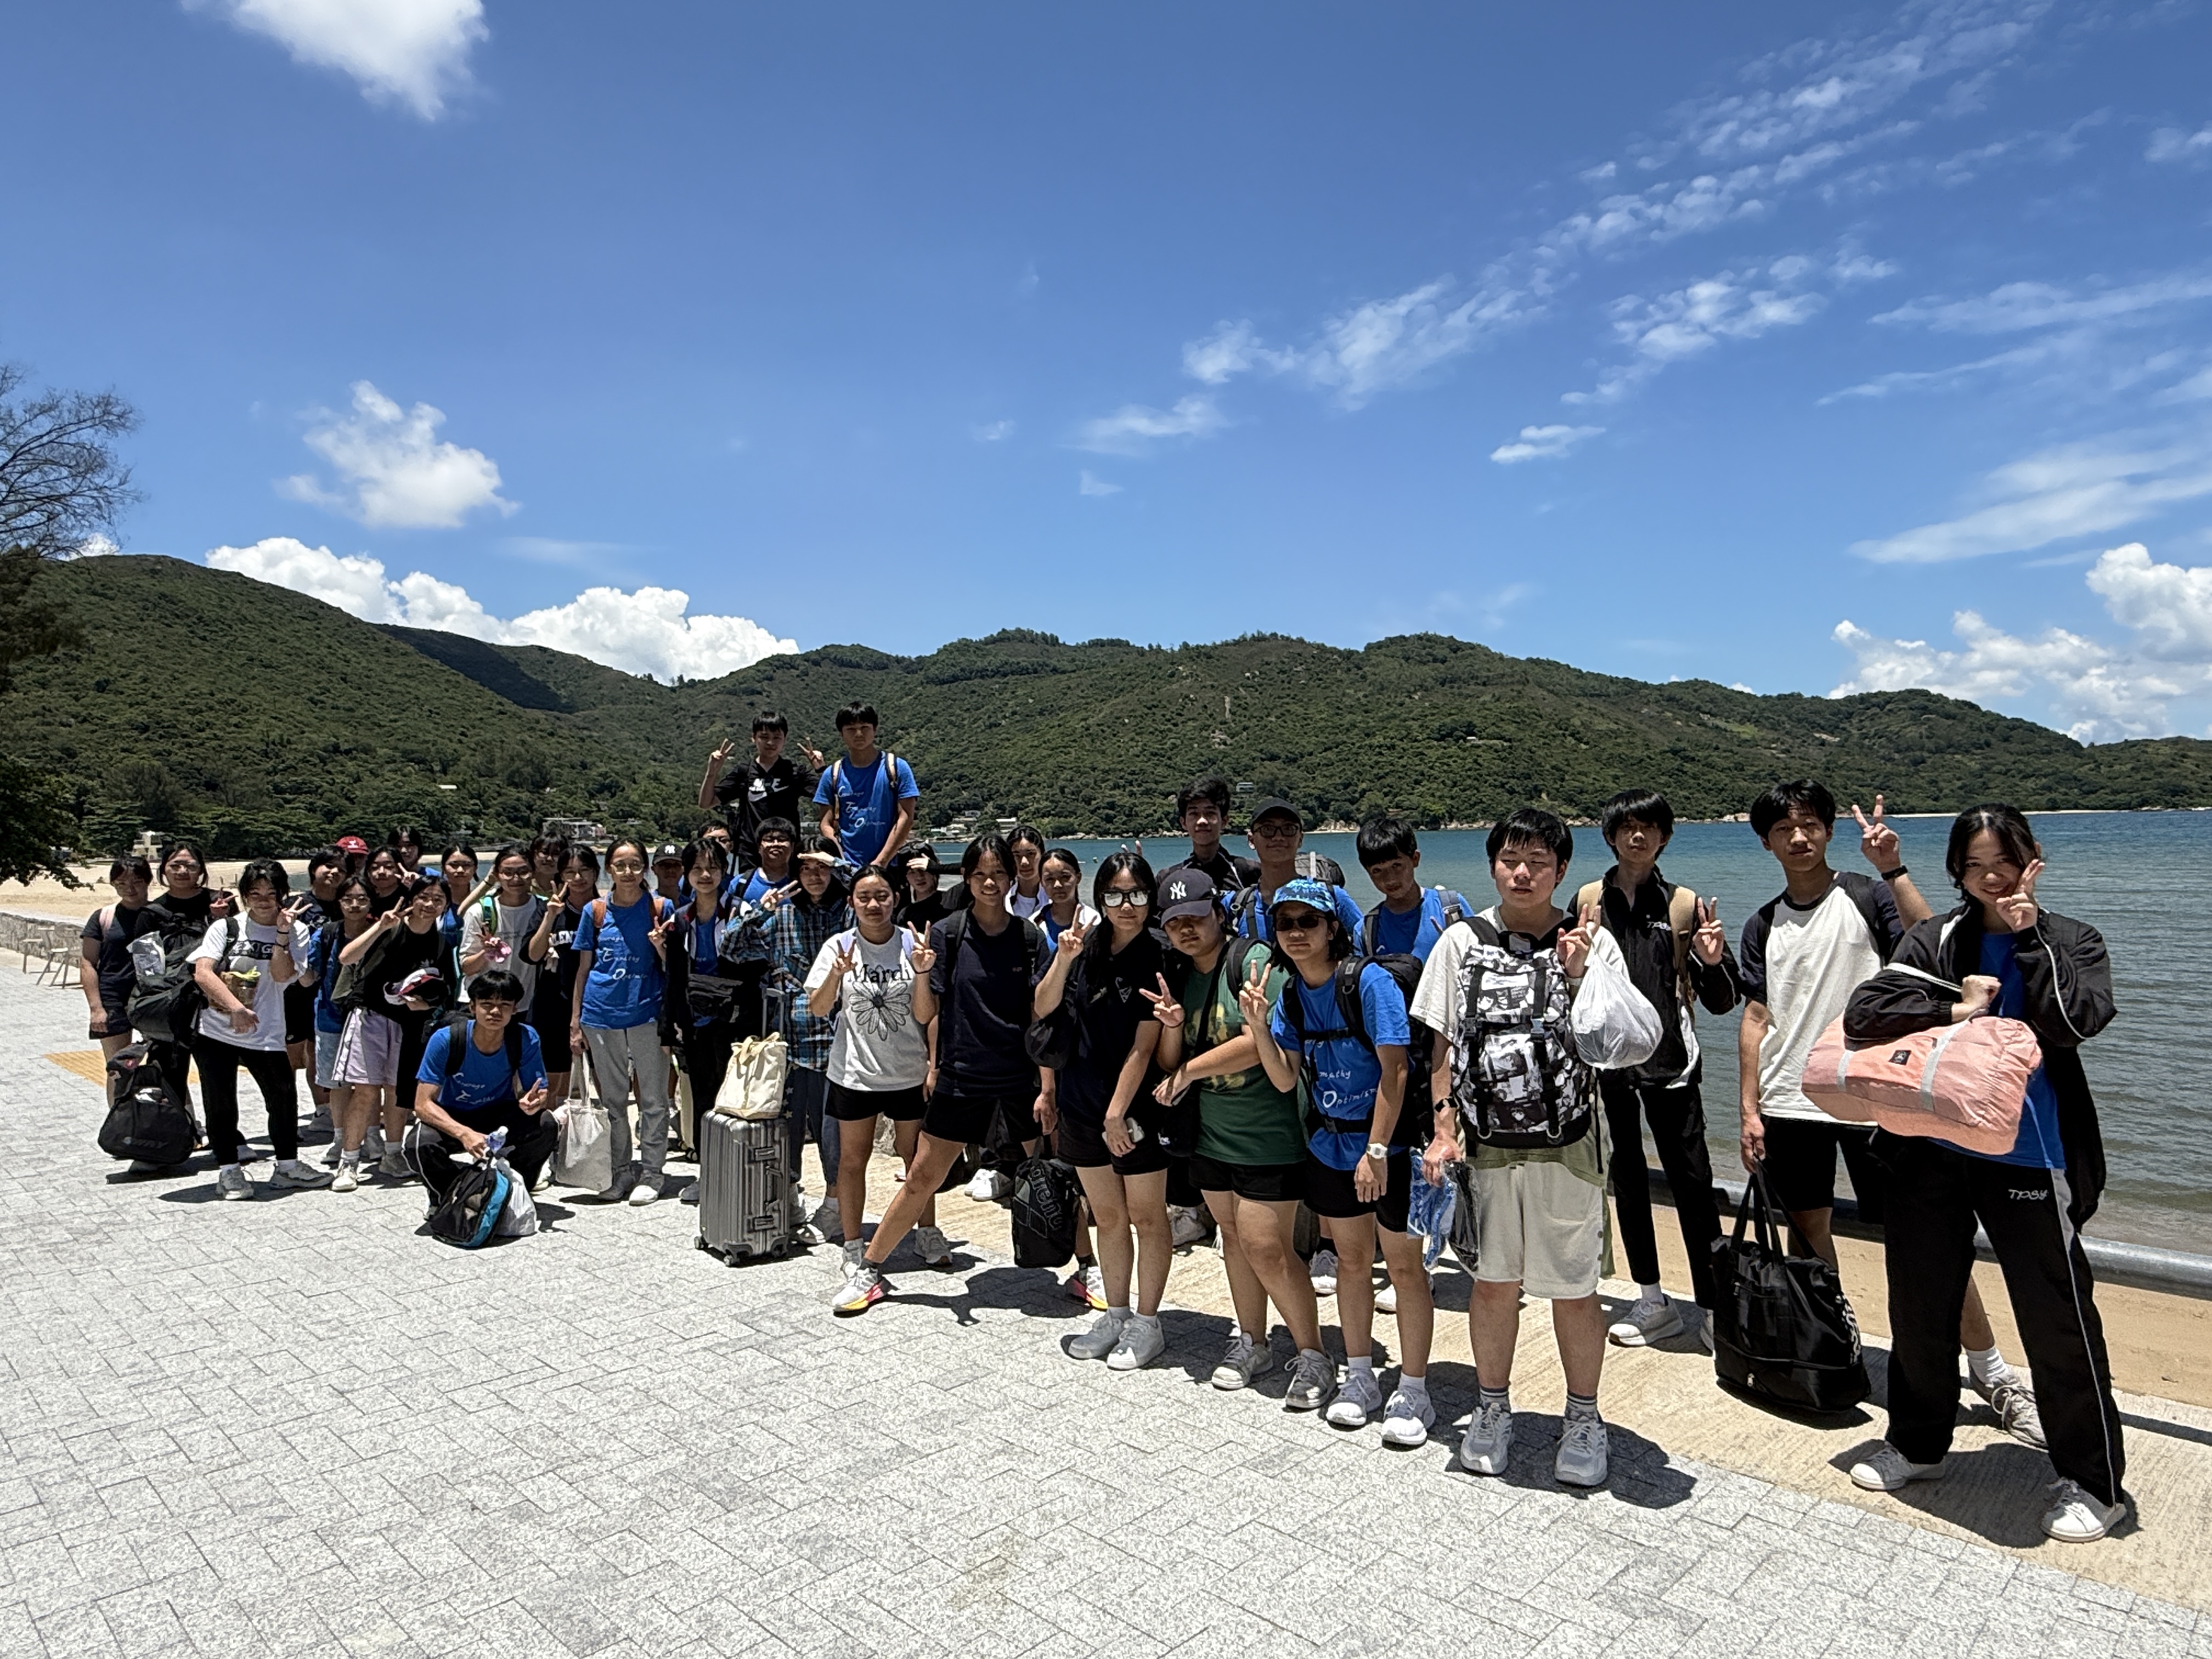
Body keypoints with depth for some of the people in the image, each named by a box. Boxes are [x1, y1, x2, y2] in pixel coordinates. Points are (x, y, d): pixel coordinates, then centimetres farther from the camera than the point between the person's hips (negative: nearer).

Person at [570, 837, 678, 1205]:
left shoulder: (661, 908, 0)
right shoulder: (595, 910, 5)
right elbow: (583, 968, 9)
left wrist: (661, 946, -19)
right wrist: (575, 1021, 8)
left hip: (647, 1012, -2)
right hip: (601, 1014, 2)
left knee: (653, 1098, 2)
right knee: (612, 1098, 11)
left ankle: (650, 1173, 13)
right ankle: (619, 1171, 23)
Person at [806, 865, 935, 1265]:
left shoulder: (913, 944, -6)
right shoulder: (839, 946, -4)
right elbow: (817, 1010, -9)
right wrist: (836, 974, -25)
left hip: (909, 1072, 0)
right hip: (854, 1073, 0)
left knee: (918, 1157, 12)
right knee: (853, 1160, 9)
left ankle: (927, 1233, 31)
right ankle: (853, 1246, 23)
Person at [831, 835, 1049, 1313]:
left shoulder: (1030, 937, -2)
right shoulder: (946, 933, -4)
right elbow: (928, 1014, -3)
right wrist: (922, 972, -19)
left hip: (1022, 1077, 0)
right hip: (960, 1077, 0)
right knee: (921, 1179, 6)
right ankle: (868, 1271, 21)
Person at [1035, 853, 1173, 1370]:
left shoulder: (1158, 959, -13)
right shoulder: (1087, 946, 1)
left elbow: (1143, 1046, -16)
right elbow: (1044, 1009, 0)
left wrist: (1117, 1114, -17)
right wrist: (1063, 958, -15)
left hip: (1136, 1109, -5)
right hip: (1082, 1104, 5)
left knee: (1146, 1217, 8)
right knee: (1107, 1216, 17)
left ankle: (1147, 1323, 22)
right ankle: (1115, 1314, 31)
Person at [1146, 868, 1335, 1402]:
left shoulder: (1256, 960, -15)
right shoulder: (1180, 977, 7)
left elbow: (1262, 1042, -23)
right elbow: (1168, 1064, 8)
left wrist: (1190, 1070, -12)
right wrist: (1172, 1025, -14)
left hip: (1268, 1135, -7)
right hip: (1211, 1134, 7)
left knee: (1266, 1248, -6)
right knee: (1234, 1237, 16)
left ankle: (1313, 1358, 10)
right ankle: (1251, 1343, 33)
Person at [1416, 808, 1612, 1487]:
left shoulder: (1587, 942, -3)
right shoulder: (1463, 942, 2)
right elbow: (1444, 1044, 5)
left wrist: (1577, 975, -22)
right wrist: (1443, 1128, 0)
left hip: (1566, 1143, -1)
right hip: (1488, 1143, 2)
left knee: (1574, 1290, 8)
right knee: (1493, 1280, 13)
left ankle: (1583, 1418, 29)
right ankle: (1493, 1408, 33)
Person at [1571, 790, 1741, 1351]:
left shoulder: (1685, 905, 1)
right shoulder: (1588, 901, 5)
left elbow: (1723, 1002, 3)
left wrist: (1713, 962, -17)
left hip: (1669, 1062, -2)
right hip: (1606, 1061, 2)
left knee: (1692, 1183, -2)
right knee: (1626, 1181, 11)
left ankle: (1712, 1306, 10)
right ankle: (1652, 1302, 24)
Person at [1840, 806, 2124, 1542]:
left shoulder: (2070, 942, 2)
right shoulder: (1936, 939, 4)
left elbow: (2076, 1020, -17)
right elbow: (1862, 1013, -6)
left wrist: (2028, 937, -13)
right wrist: (1952, 1009, -16)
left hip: (2028, 1158, -2)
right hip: (1932, 1154, 3)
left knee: (2057, 1319, 2)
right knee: (1920, 1306, 14)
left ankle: (2092, 1481, 23)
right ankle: (1917, 1443, 34)